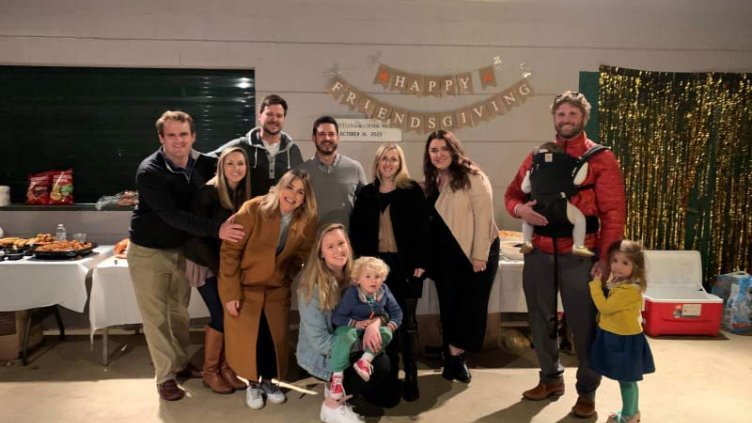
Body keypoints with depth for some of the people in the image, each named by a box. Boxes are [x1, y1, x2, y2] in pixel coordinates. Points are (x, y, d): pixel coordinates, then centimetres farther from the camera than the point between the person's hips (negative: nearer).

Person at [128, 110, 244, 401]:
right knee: (156, 316, 4)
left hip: (182, 249, 5)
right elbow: (172, 215, -33)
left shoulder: (203, 163, -8)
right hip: (148, 252, -4)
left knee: (180, 311, 16)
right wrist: (216, 230, -40)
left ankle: (181, 364, 34)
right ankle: (165, 376, 19)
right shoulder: (149, 172, -25)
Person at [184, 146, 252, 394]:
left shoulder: (243, 194, 1)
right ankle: (209, 371, 12)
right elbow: (197, 235, -19)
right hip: (206, 264, -5)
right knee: (221, 315, -7)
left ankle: (225, 366, 18)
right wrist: (219, 267, -19)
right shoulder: (208, 193, -18)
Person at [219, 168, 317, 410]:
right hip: (244, 286, -3)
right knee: (247, 336, -2)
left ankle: (268, 381, 29)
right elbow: (229, 251, -20)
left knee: (276, 336, 4)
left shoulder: (307, 221, -13)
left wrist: (287, 277, 3)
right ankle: (253, 384, 23)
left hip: (277, 289, 3)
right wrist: (231, 293, -19)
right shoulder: (253, 209, -24)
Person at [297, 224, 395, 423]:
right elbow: (320, 341, -23)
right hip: (320, 356, -6)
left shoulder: (353, 275, -6)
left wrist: (374, 324, -30)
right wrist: (363, 342, -25)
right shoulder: (313, 287, -24)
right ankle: (332, 404, -6)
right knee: (380, 366, -26)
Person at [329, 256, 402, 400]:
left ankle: (365, 361, -29)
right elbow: (336, 317, -18)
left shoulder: (384, 291, -6)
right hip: (351, 327, -4)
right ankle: (337, 376, -29)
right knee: (345, 336, -36)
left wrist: (391, 326, -18)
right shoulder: (352, 293, -19)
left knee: (386, 333, -25)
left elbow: (396, 312, 1)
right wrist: (357, 324, -28)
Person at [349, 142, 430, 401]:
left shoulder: (412, 191, -1)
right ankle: (390, 370, 22)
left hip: (406, 264, -3)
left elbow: (422, 229, -5)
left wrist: (420, 262, -11)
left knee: (407, 320, 1)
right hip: (377, 263, 3)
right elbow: (357, 229, 9)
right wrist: (363, 259, -2)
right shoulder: (367, 193, 8)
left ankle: (411, 377, 8)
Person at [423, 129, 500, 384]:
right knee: (449, 307, 8)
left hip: (475, 253, -5)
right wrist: (428, 257, 6)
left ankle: (456, 355, 16)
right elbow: (430, 221, 11)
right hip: (445, 256, 6)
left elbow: (483, 216, -15)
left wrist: (480, 255, -18)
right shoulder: (432, 182, 10)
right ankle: (452, 359, 20)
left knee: (472, 307, 0)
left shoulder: (472, 177, -11)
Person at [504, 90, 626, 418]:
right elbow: (512, 193, 15)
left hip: (579, 254, -4)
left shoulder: (601, 158, -1)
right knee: (541, 319, 13)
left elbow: (614, 212, -6)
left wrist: (606, 257, -14)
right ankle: (551, 378, 32)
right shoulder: (537, 156, 11)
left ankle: (587, 392, 21)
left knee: (583, 324, 4)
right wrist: (519, 209, -10)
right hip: (539, 253, 4)